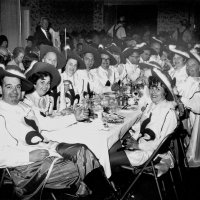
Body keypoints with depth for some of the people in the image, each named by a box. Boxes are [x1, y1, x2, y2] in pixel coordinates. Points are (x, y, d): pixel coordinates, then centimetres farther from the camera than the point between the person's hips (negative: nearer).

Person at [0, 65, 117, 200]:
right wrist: (29, 155, -23)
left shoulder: (24, 107, 17)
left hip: (46, 147, 7)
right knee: (76, 170, -17)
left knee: (81, 150, -13)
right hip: (26, 166, -7)